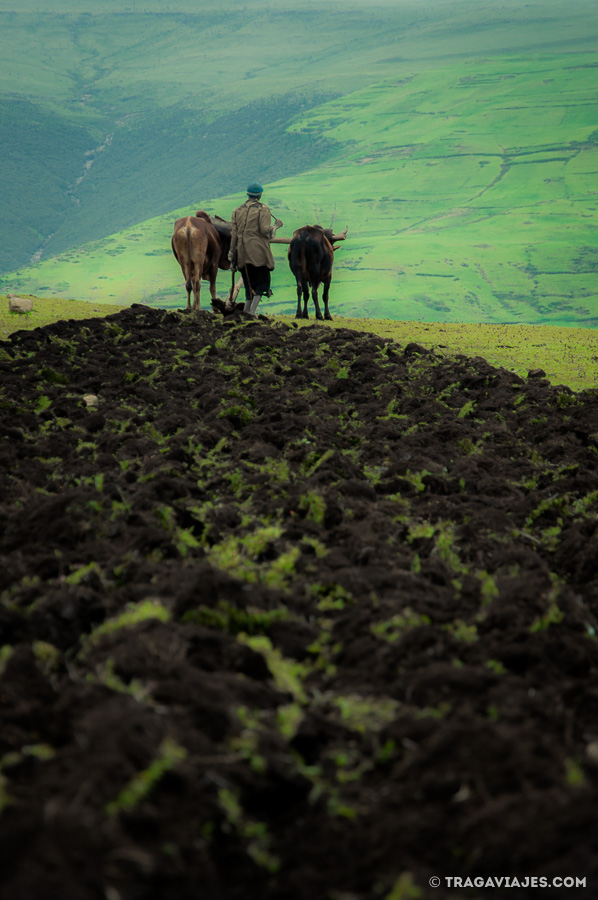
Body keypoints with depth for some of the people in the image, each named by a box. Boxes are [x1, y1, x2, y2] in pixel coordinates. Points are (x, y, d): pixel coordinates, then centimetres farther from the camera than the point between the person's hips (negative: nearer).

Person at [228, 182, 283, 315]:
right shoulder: (263, 209, -2)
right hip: (259, 253, -4)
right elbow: (265, 230, -14)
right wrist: (276, 226, 7)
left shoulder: (237, 210, 12)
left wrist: (232, 256, 11)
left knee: (249, 286, 14)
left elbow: (234, 234, 9)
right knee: (262, 283, 1)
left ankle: (245, 312, 4)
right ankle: (252, 313, -16)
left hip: (243, 254, 5)